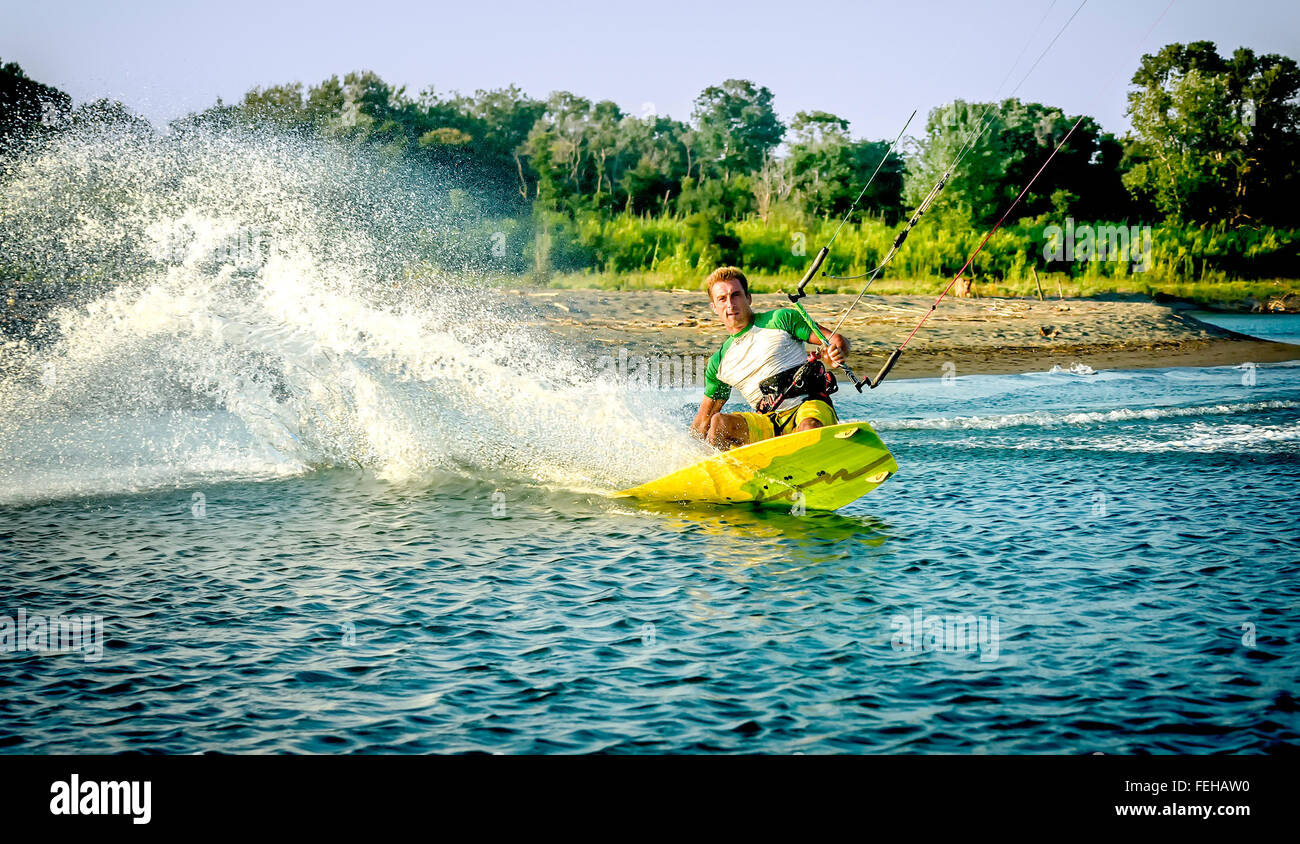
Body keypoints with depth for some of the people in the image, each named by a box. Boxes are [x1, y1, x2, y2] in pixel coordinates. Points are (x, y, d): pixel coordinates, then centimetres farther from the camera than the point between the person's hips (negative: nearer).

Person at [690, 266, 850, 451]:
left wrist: (834, 353, -20)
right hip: (770, 422, 3)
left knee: (809, 426, -38)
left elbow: (838, 341, 3)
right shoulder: (719, 362, 18)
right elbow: (704, 419, 25)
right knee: (719, 422, -24)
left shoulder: (780, 320, 7)